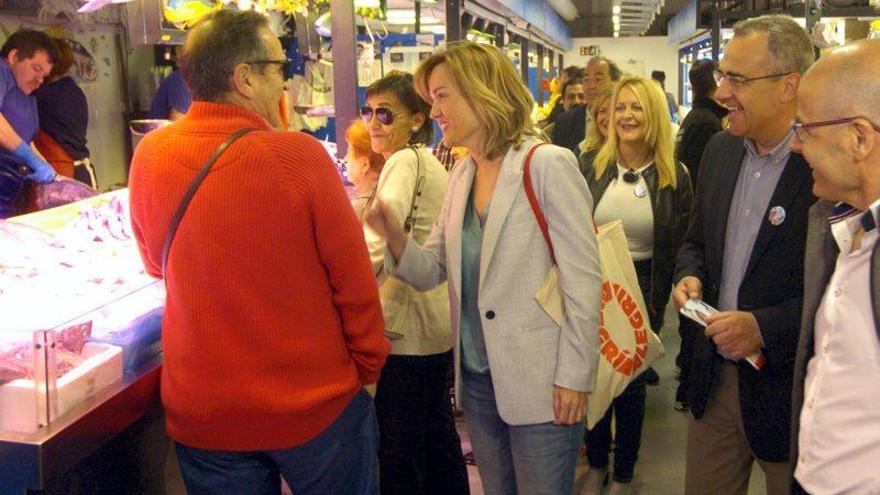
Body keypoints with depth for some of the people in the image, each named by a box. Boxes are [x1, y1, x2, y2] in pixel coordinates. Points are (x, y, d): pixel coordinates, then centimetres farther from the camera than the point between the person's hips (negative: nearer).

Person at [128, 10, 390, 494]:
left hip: (202, 413, 4)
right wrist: (369, 367, 2)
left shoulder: (149, 155, -6)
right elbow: (354, 281, -12)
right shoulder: (299, 155, -18)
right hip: (317, 406, -3)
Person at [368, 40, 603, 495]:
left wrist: (573, 377, -14)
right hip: (476, 378, 7)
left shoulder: (547, 165, -13)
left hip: (539, 383, -6)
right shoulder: (461, 175, 8)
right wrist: (394, 236, -12)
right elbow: (432, 270, 8)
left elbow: (583, 279, -14)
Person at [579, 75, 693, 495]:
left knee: (630, 382, 9)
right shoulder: (593, 168, -2)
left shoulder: (674, 177, -7)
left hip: (643, 290, -2)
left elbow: (681, 247, -4)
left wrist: (660, 300, -8)